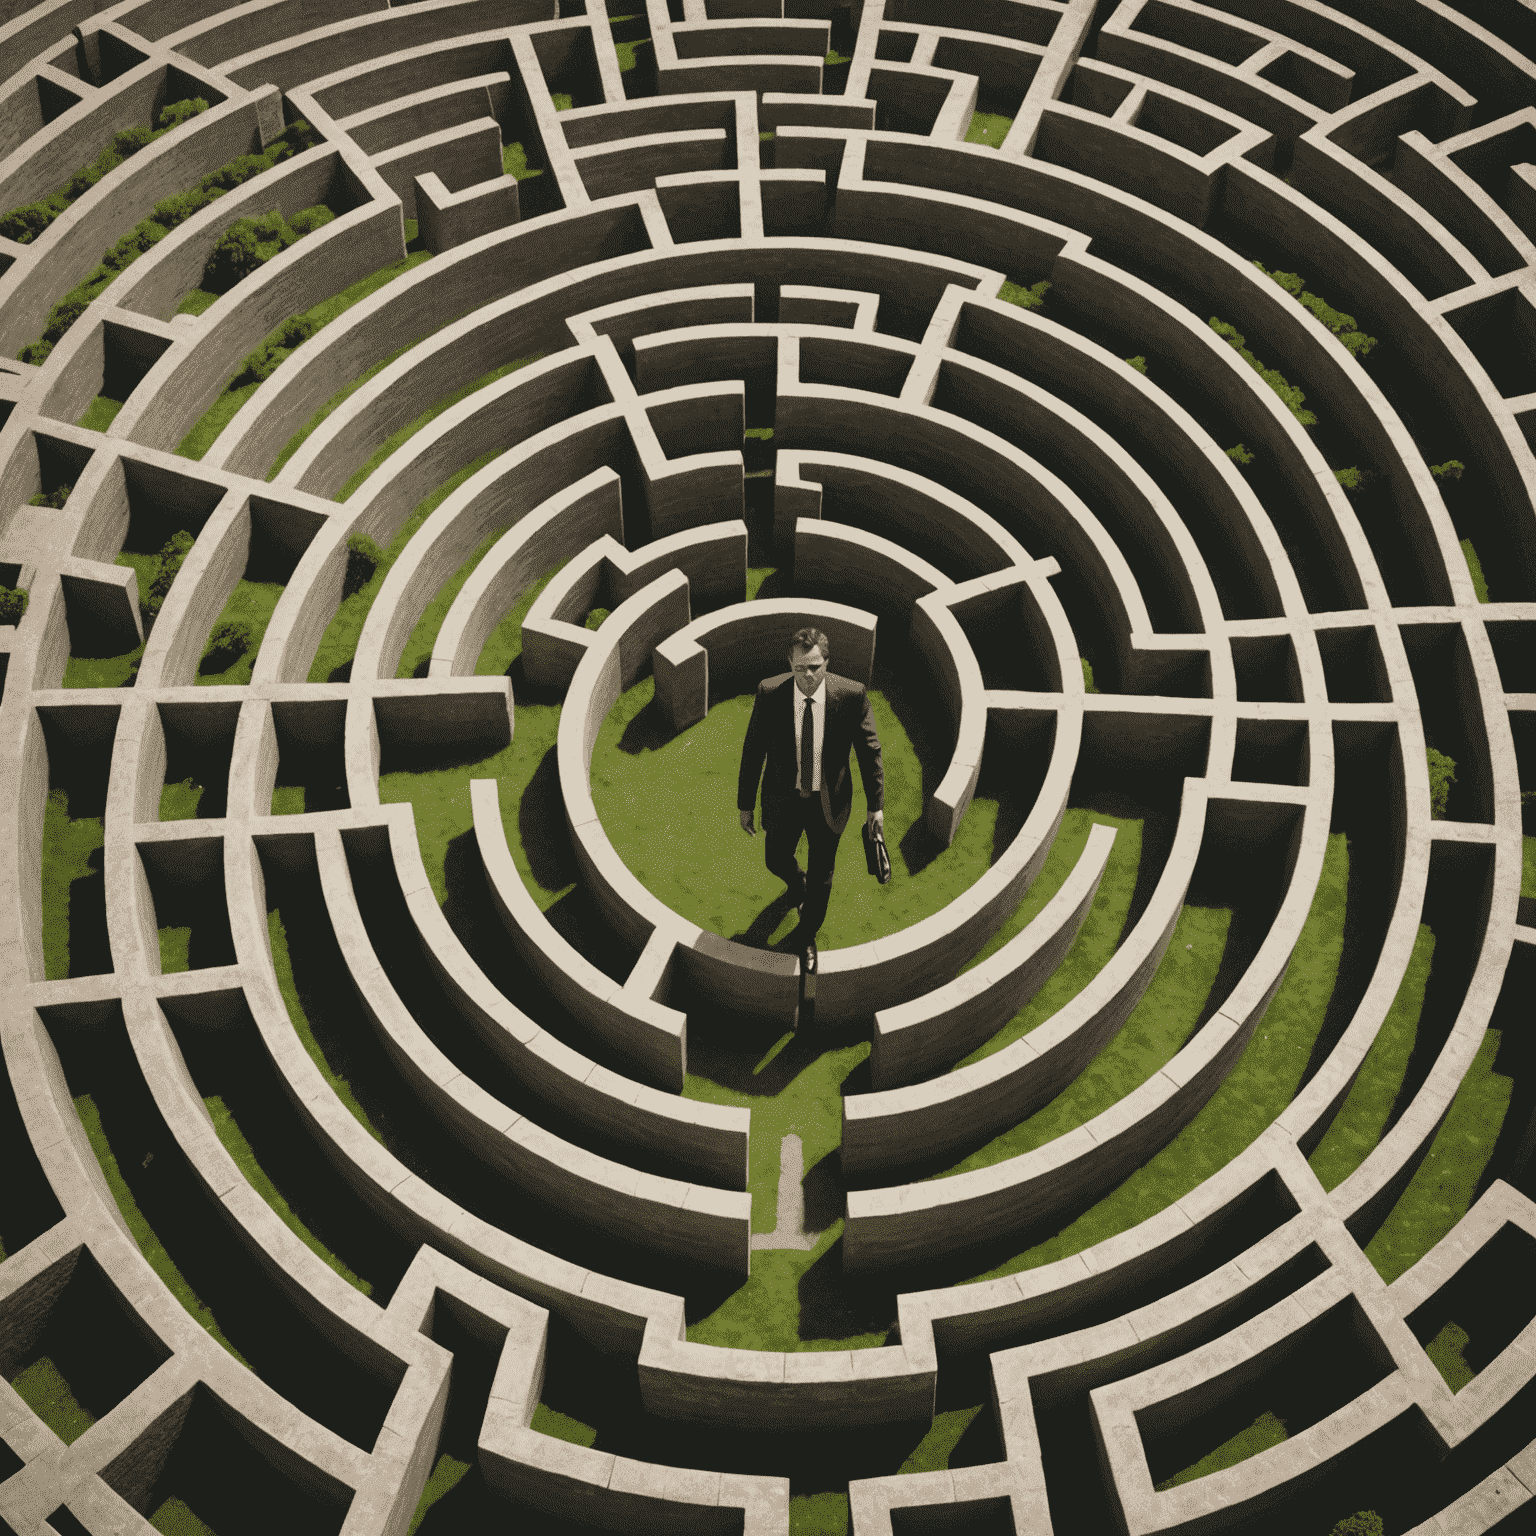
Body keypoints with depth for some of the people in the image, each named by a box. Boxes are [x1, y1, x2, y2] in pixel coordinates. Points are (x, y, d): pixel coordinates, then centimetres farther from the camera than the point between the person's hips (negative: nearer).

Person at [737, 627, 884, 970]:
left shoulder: (852, 695, -23)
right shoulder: (770, 693, -22)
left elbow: (869, 751, -9)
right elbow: (753, 751, -9)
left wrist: (876, 805, -5)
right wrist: (745, 804, -3)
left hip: (828, 801, -1)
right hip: (783, 799, 1)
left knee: (821, 876, 16)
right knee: (776, 861, 22)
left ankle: (805, 937, 44)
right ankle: (798, 883, 62)